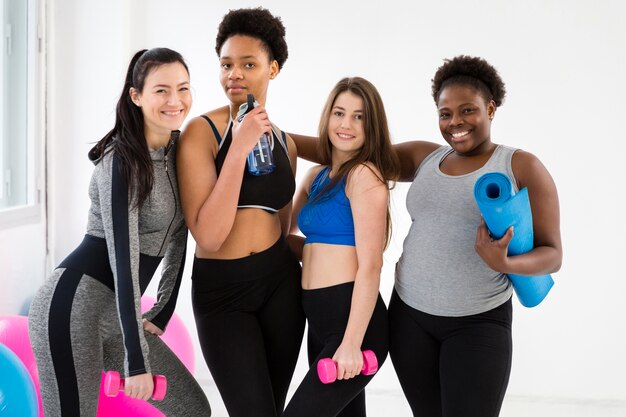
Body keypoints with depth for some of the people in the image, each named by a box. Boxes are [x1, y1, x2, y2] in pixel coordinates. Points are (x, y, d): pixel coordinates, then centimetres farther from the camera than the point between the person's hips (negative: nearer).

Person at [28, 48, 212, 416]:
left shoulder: (180, 150, 8)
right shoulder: (122, 159, -16)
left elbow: (176, 238, 15)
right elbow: (123, 258, -21)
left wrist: (162, 314, 14)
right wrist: (137, 360, -22)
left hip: (117, 316, 9)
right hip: (72, 306, -8)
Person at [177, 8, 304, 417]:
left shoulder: (284, 142, 7)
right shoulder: (202, 132, -10)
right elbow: (208, 236, -20)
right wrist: (239, 148, -22)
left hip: (280, 282, 5)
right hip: (220, 290, -5)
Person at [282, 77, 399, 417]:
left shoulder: (365, 174, -11)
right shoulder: (316, 176, 14)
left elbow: (370, 266, -16)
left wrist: (352, 342, -21)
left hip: (352, 320, -8)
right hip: (319, 320, 8)